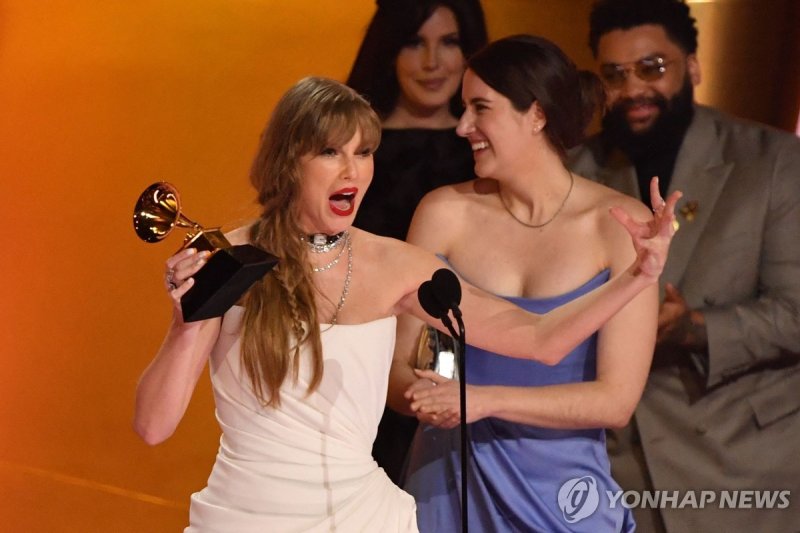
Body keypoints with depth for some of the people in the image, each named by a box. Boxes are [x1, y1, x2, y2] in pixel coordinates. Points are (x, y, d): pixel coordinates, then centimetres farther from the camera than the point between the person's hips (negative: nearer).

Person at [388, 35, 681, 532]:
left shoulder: (620, 224, -9)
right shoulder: (446, 212, -5)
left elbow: (617, 398, -14)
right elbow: (396, 364, -2)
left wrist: (485, 399, -23)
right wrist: (423, 396, -25)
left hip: (562, 490, -1)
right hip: (452, 482, 2)